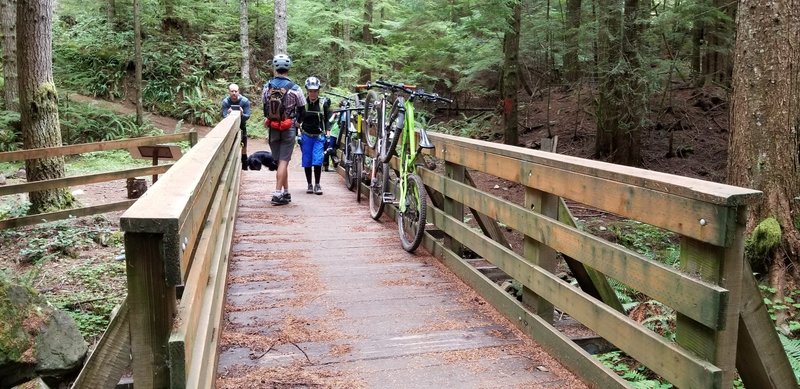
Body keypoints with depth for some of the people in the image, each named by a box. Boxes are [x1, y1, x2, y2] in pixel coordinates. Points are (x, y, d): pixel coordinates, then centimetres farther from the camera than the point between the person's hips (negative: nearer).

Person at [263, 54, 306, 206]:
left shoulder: (267, 87, -2)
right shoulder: (295, 89, -10)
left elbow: (265, 108, 9)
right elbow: (302, 110, 1)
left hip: (272, 129, 3)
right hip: (289, 129, -3)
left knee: (280, 160, 13)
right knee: (284, 161, -1)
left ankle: (286, 192, 19)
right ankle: (278, 194, -7)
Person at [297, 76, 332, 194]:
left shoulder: (324, 103, -3)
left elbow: (327, 120, 4)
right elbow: (298, 120, 8)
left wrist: (328, 134, -2)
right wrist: (298, 132, 3)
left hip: (319, 136, -1)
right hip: (306, 136, 1)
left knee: (317, 161, -10)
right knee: (307, 161, 3)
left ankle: (317, 185, 1)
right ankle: (309, 185, 16)